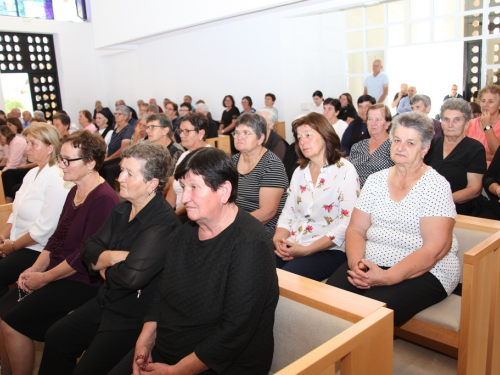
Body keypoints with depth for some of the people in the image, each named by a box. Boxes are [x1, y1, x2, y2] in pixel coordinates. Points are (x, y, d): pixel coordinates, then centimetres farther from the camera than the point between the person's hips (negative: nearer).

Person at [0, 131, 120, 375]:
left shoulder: (104, 199, -21)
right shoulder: (75, 191, 10)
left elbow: (85, 256, -22)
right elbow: (57, 237, 12)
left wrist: (44, 278, -14)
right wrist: (35, 269, 0)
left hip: (82, 282, -9)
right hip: (54, 273, 9)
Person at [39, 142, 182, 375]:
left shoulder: (163, 223, -27)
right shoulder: (123, 210, 3)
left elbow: (131, 276, -36)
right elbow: (89, 251, 2)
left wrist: (105, 266, -13)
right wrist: (113, 257, -21)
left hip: (136, 317, -9)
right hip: (106, 303, 9)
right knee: (55, 339, 17)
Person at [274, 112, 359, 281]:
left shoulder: (345, 171, -6)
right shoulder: (299, 172, 13)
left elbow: (347, 224, -13)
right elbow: (288, 212, 12)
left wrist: (307, 250, -18)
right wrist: (278, 238, -9)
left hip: (328, 249, -5)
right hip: (292, 245, 5)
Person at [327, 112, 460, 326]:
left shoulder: (435, 186, -5)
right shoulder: (376, 180, 9)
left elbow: (436, 248, -15)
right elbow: (356, 230, 6)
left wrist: (387, 277, -25)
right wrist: (356, 263, -15)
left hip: (423, 272, -4)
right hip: (370, 263, 4)